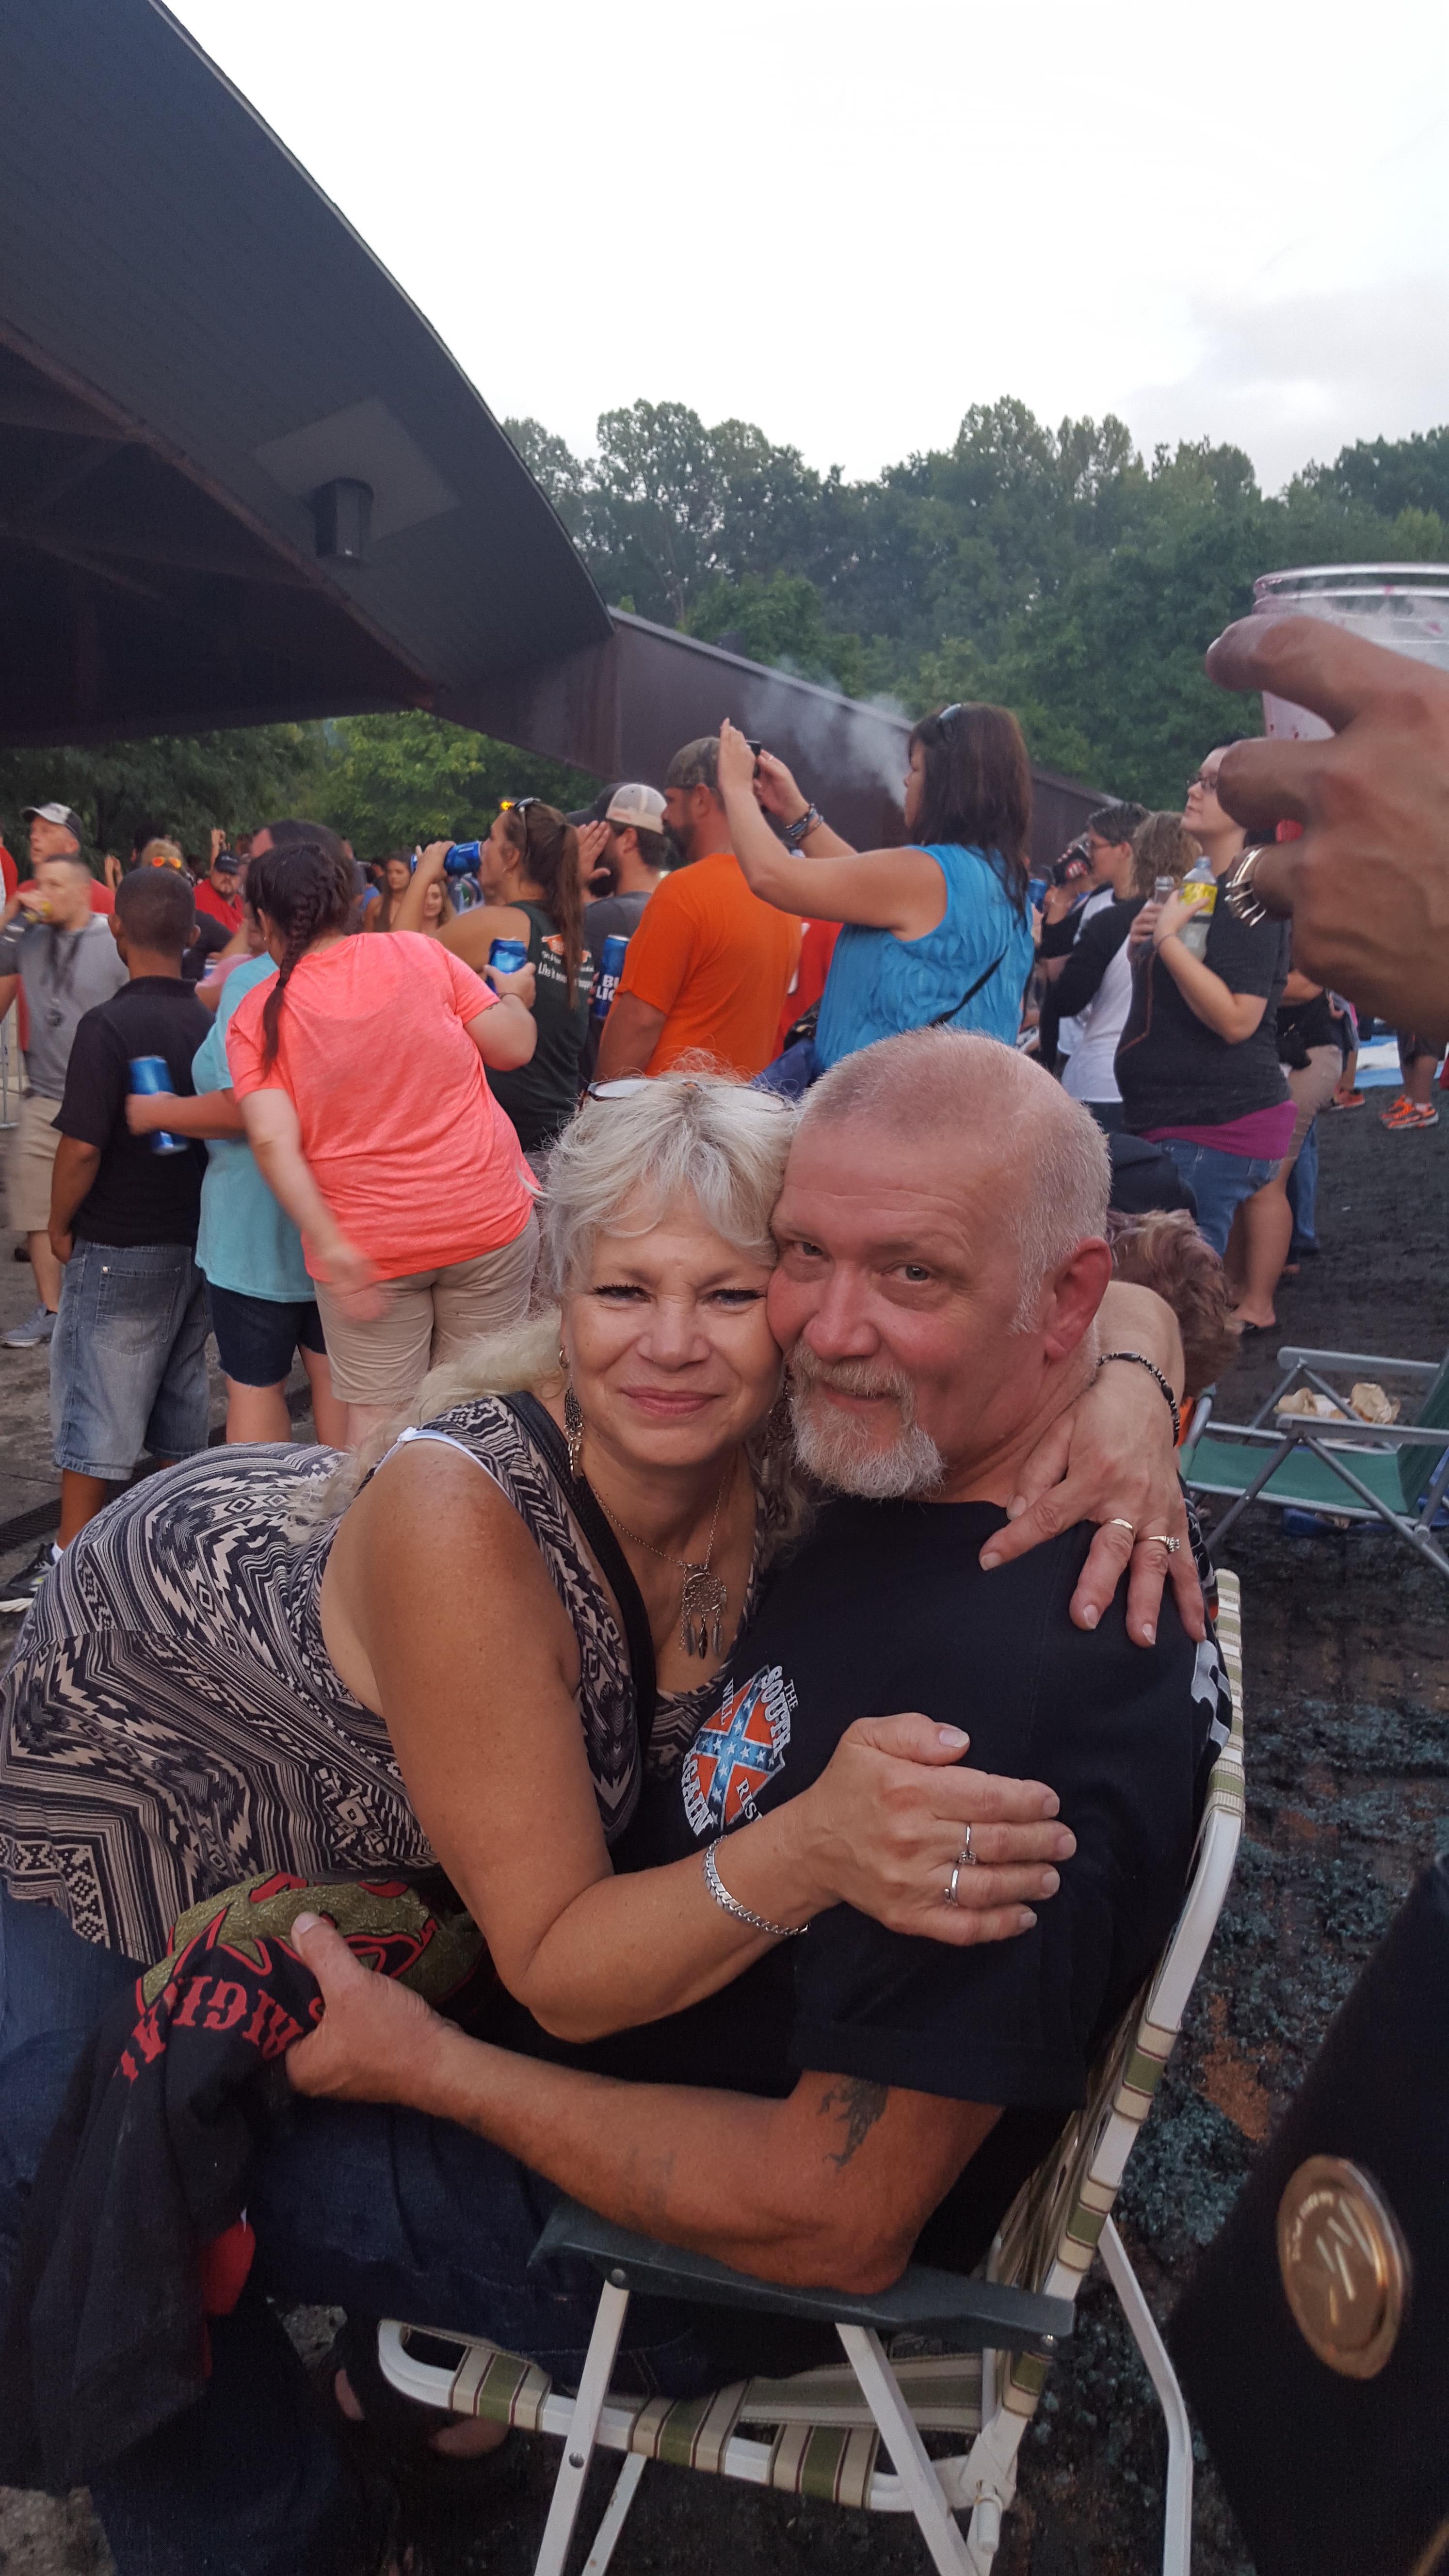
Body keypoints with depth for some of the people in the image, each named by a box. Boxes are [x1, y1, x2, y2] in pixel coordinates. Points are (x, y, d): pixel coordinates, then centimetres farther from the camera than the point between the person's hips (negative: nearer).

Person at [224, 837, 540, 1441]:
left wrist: (329, 1246, -15)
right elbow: (514, 1046, 0)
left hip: (367, 1243, -1)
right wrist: (514, 996, 20)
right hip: (488, 1217, 1)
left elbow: (272, 1140, -14)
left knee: (376, 1415, 8)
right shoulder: (419, 953, -1)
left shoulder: (256, 1017, -2)